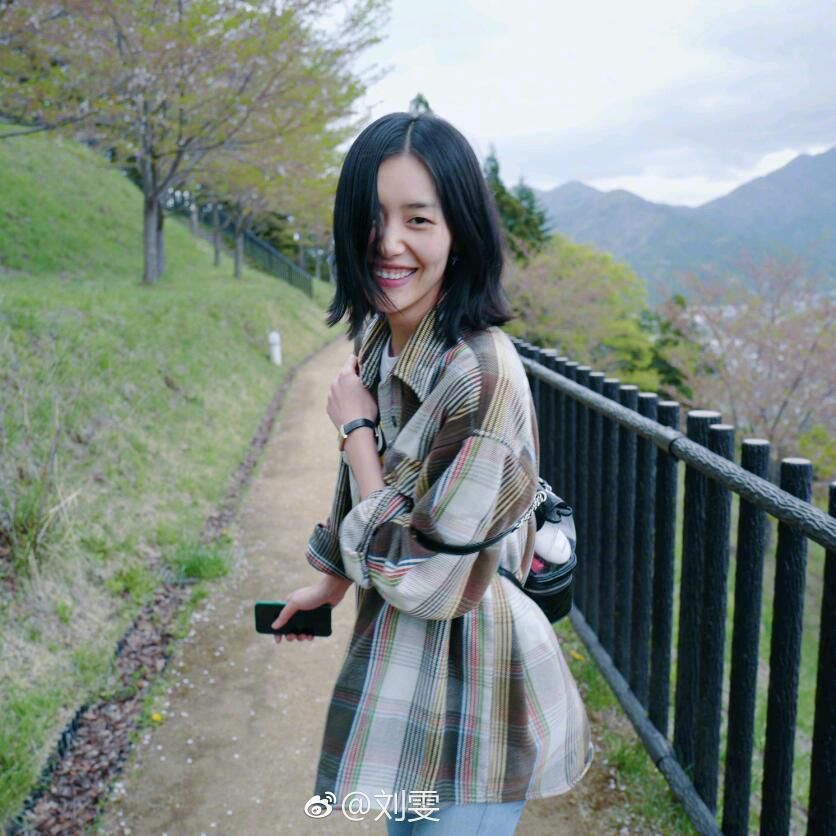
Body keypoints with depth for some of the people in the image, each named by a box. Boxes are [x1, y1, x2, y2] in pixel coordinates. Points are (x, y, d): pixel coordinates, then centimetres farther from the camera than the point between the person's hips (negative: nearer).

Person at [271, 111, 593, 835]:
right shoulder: (379, 340, -3)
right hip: (401, 658, 8)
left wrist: (355, 427, -17)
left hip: (465, 686, -8)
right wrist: (333, 581, 24)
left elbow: (415, 571, -25)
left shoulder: (482, 376, -29)